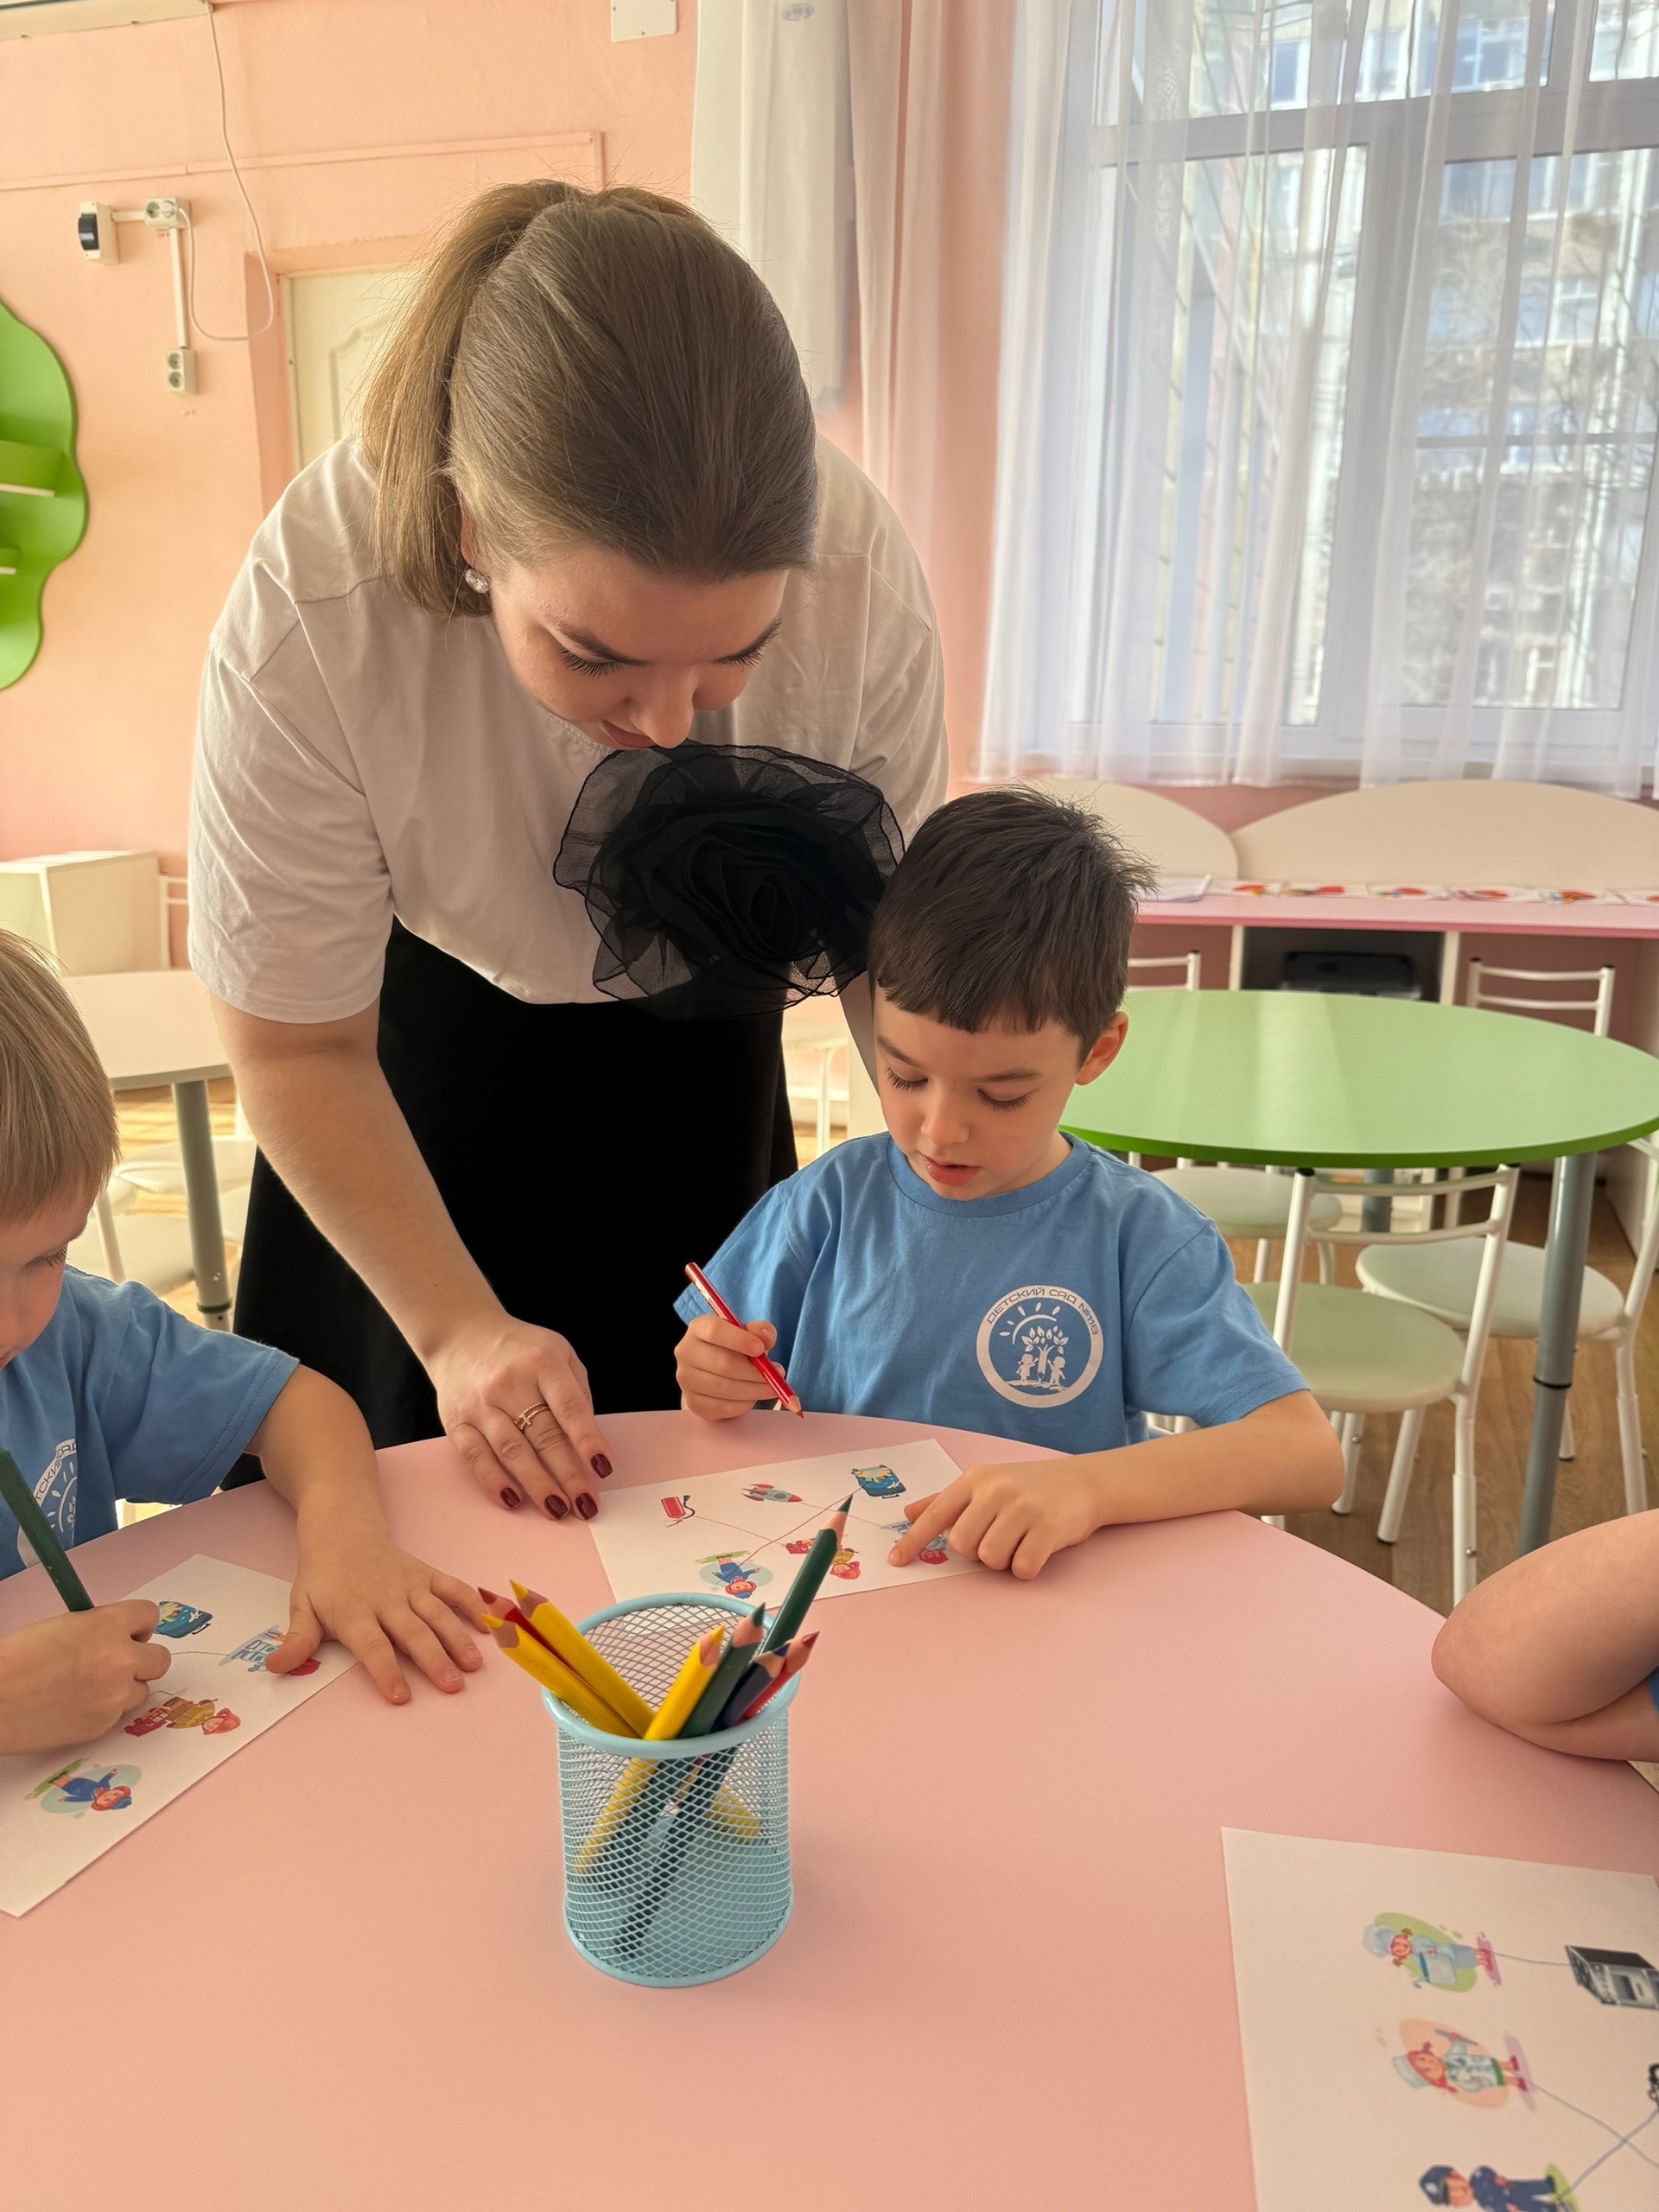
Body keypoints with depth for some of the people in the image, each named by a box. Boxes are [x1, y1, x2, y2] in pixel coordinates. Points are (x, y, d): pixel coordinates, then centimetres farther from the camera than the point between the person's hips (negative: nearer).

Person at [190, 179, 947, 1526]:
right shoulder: (308, 621, -38)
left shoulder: (863, 573, -34)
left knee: (697, 1415, 17)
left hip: (699, 1022, 2)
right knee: (431, 1448, 11)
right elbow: (300, 1050, -23)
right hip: (434, 1008, -1)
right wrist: (459, 1326, -24)